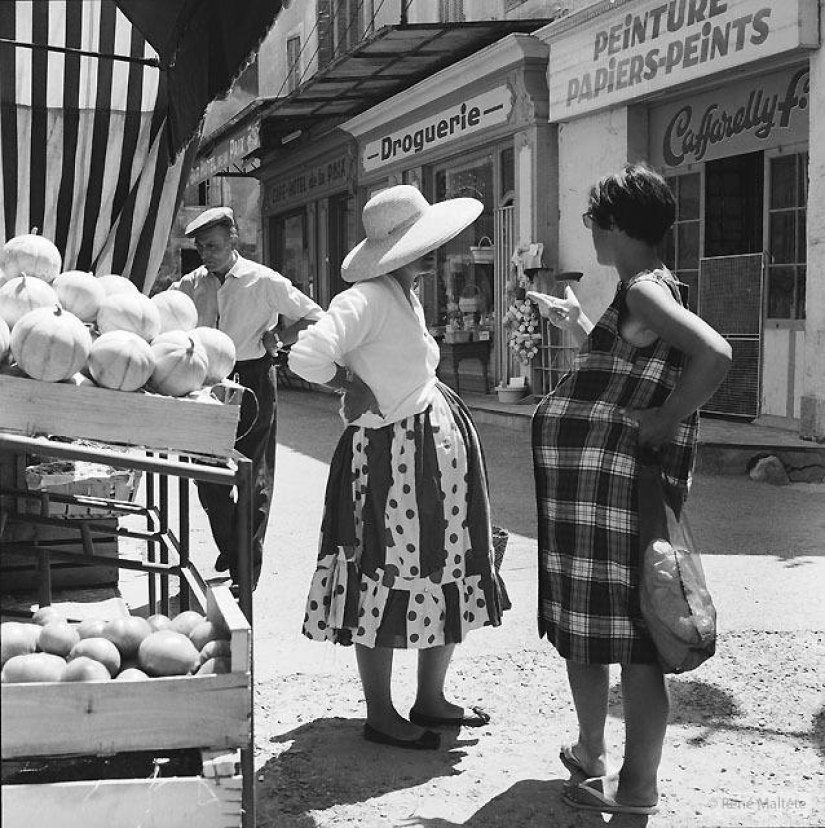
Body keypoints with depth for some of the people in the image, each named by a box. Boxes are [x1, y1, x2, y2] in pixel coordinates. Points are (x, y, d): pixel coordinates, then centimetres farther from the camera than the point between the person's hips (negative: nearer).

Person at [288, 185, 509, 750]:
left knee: (449, 576, 15)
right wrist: (351, 385, -16)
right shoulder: (368, 298, -18)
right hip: (395, 453, -10)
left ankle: (431, 699, 29)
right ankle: (380, 715, 14)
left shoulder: (409, 296, 12)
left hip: (440, 444, 10)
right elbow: (308, 357, -31)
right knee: (387, 581, 1)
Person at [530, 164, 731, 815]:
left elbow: (714, 353, -31)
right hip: (586, 488, 10)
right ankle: (591, 755, 31)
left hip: (611, 489, -10)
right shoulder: (647, 288, 16)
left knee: (628, 638, -1)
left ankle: (637, 787, 9)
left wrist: (665, 421, -22)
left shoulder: (645, 290, -14)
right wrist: (578, 325, 37)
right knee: (585, 627, 18)